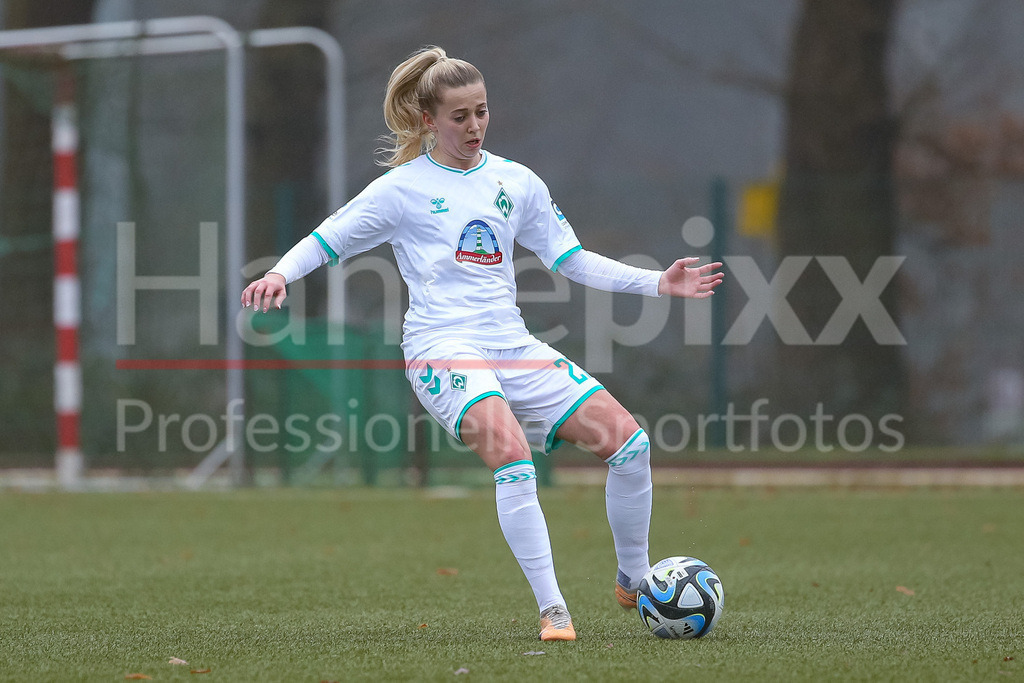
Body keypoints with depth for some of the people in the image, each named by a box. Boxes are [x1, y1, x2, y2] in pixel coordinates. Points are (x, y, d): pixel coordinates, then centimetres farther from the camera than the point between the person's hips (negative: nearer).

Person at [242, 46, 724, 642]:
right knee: (513, 457, -32)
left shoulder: (516, 182, 15)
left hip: (513, 346, 5)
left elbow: (573, 261, 18)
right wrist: (280, 275, -14)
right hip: (444, 348, -5)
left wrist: (657, 283, 9)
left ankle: (634, 581, 11)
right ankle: (552, 610, -28)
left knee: (629, 441, -9)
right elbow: (325, 242, 7)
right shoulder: (403, 188, 4)